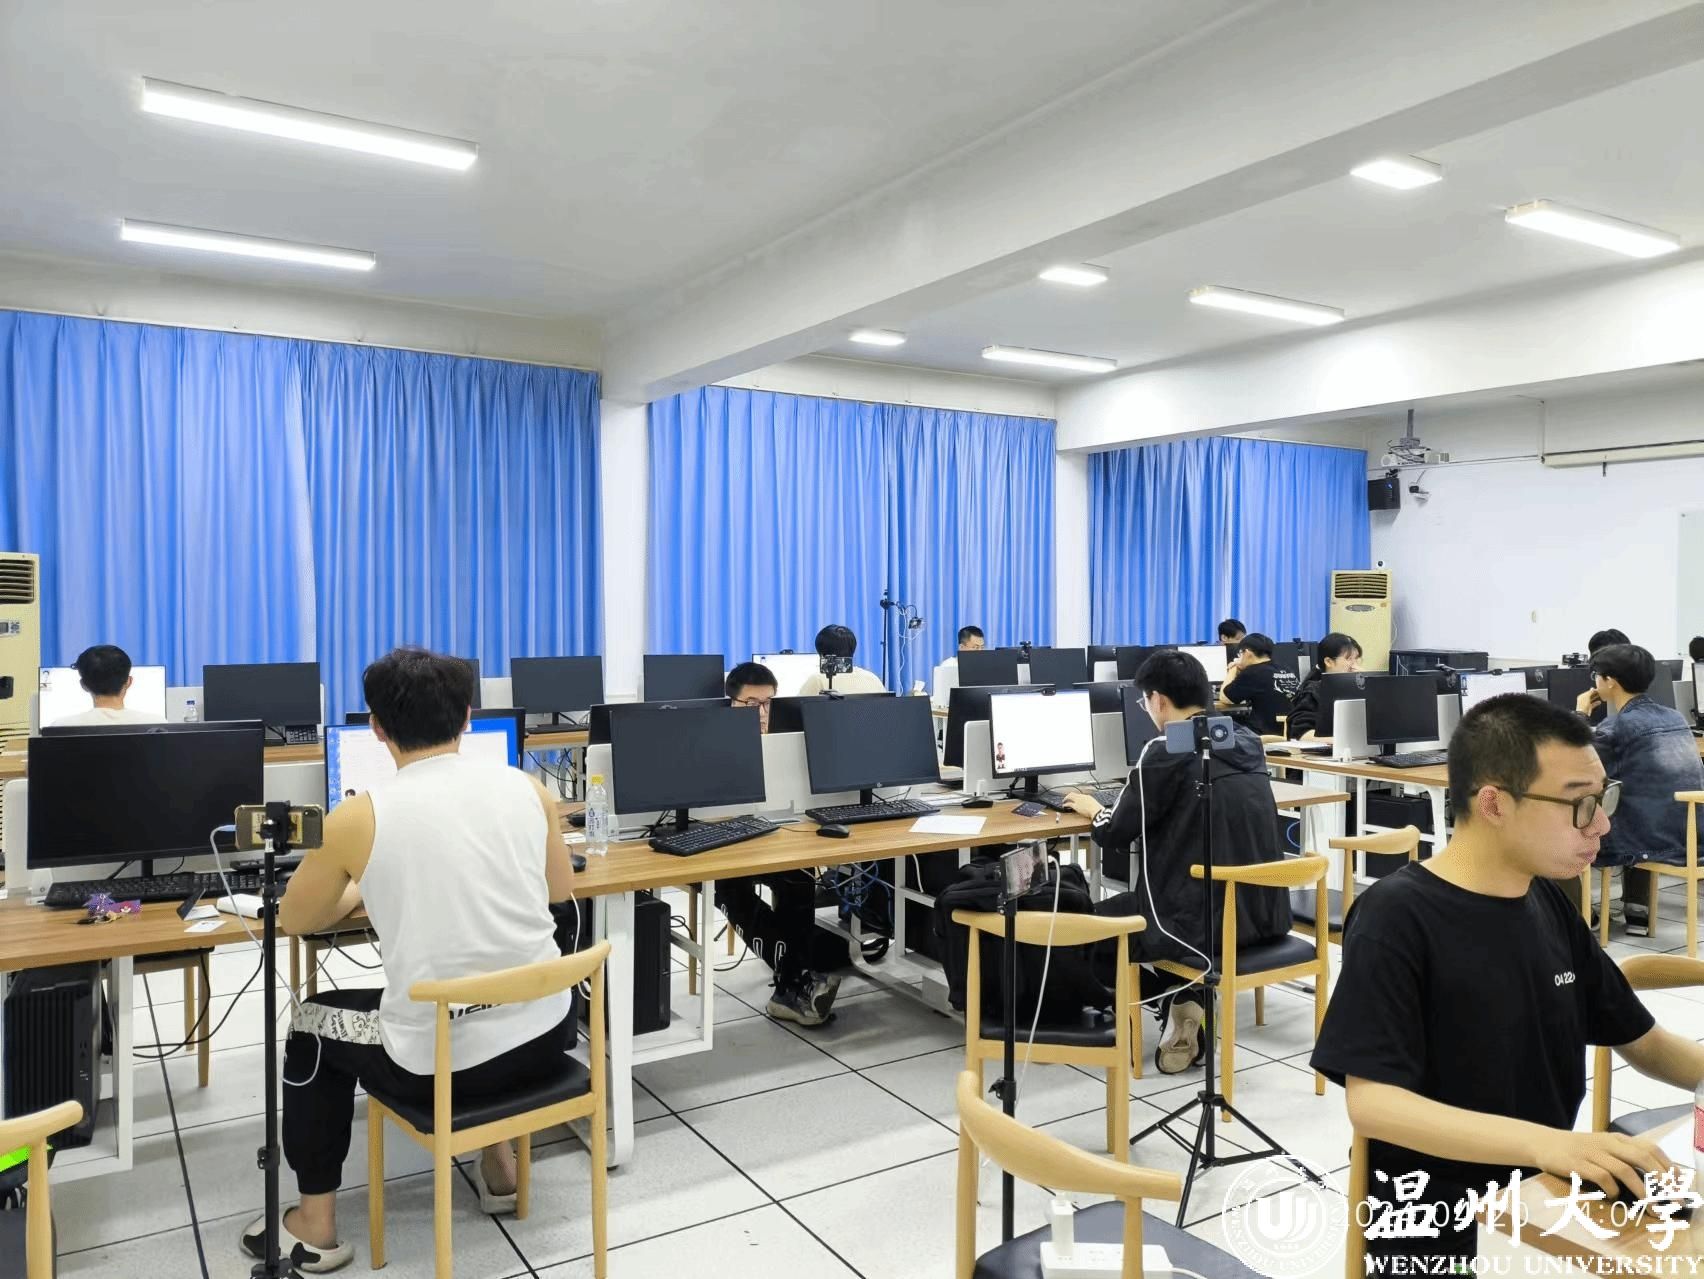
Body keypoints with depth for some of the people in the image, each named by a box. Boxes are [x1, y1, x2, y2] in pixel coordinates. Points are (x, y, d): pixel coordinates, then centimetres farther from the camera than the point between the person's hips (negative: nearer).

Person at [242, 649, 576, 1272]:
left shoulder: (358, 817, -12)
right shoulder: (528, 789, -2)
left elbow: (293, 919, 6)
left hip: (439, 1058, -3)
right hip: (545, 1033, 4)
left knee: (313, 1024, 26)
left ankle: (316, 1224, 33)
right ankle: (497, 1162, 43)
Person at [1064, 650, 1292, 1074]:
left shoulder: (1169, 752, -14)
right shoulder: (1247, 744, 6)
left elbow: (1116, 834, -7)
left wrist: (1094, 811, 14)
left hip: (1206, 918, -7)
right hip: (1266, 912, 7)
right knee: (1132, 903, 30)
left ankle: (1177, 1001, 7)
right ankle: (1186, 998, 17)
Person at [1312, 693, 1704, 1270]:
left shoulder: (1549, 903, 4)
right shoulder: (1396, 917, -18)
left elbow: (1644, 1044, 15)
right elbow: (1371, 1103, -23)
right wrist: (1544, 1142, -34)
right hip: (1441, 1229, -7)